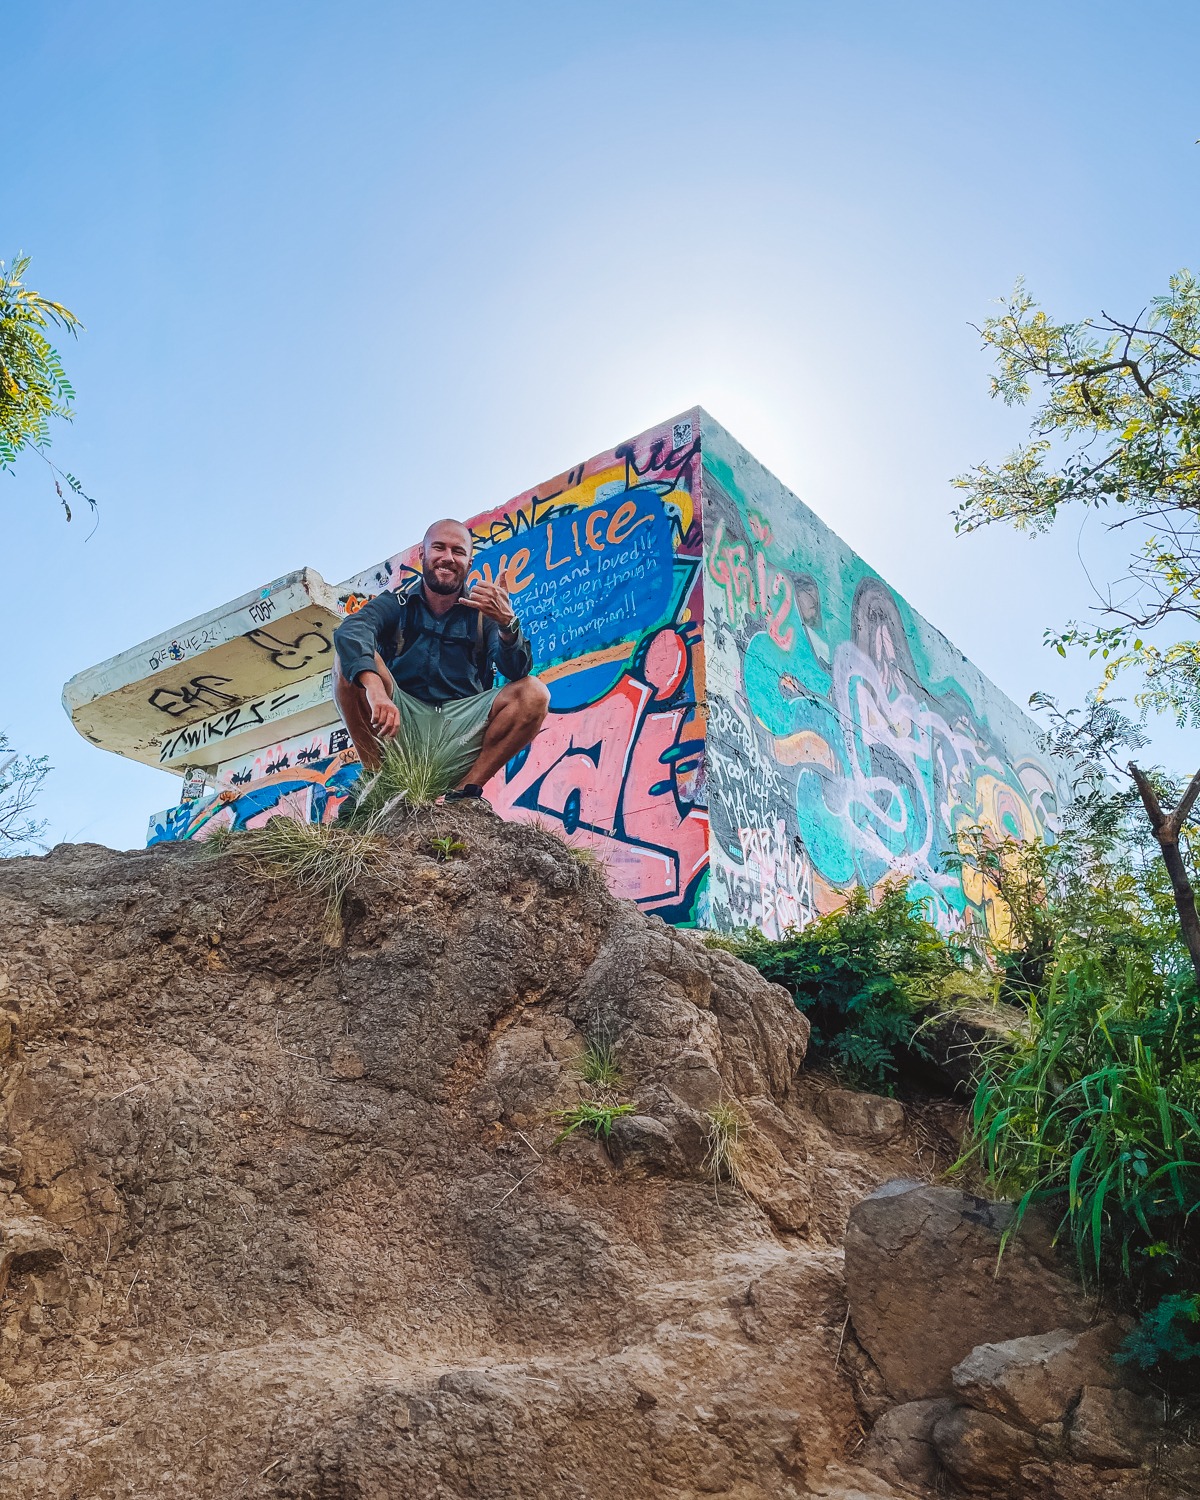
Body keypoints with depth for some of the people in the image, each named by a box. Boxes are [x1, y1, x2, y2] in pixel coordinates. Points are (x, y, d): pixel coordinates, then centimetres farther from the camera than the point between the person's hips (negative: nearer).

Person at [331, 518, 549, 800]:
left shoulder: (482, 614, 11)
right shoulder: (394, 605, 9)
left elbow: (516, 671, -6)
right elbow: (350, 631, -15)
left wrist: (508, 623, -29)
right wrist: (376, 692, -37)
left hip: (461, 730, 1)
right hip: (400, 723, -1)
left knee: (533, 694, -19)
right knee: (352, 660, -20)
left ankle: (465, 791, -16)